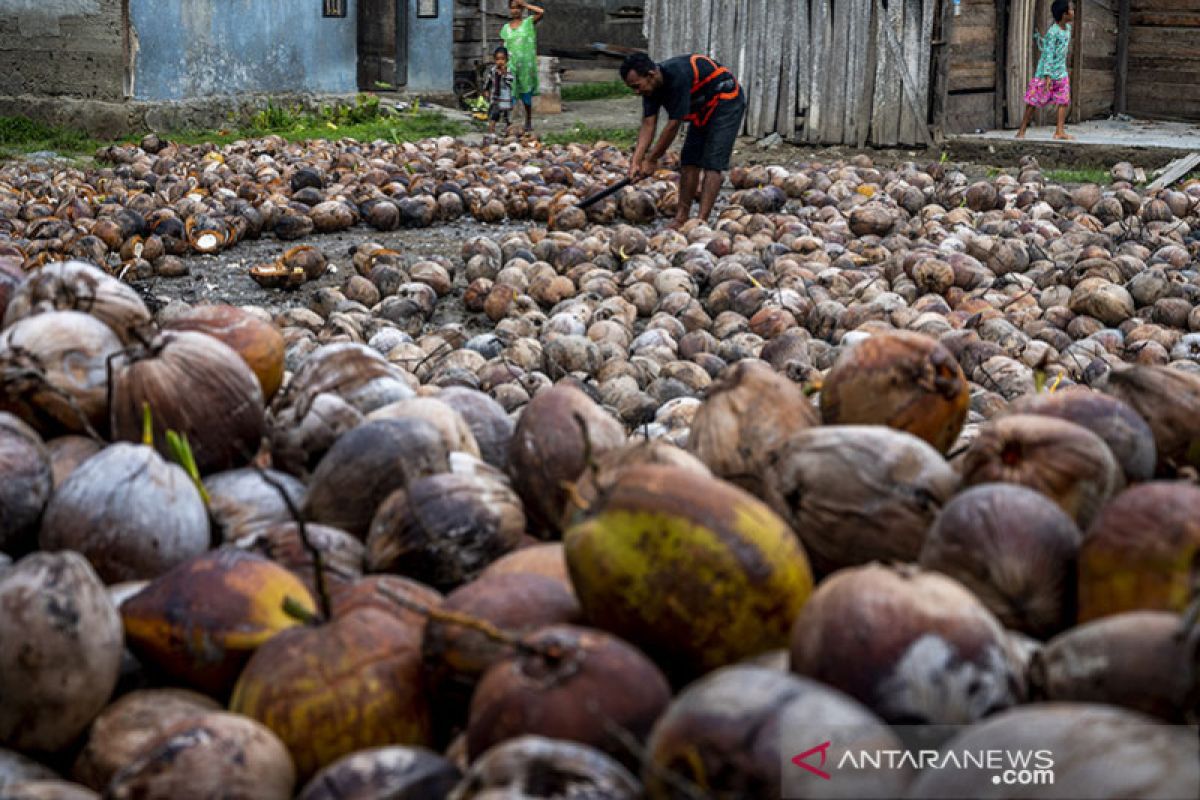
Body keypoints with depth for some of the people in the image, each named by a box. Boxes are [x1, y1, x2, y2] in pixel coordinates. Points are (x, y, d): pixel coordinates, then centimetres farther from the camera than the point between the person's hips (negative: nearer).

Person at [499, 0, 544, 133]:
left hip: (526, 63, -2)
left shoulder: (529, 22, 1)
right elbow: (505, 47, 11)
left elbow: (542, 12, -16)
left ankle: (529, 122, 22)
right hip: (511, 63, 2)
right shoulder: (506, 28, 10)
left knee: (526, 93, 8)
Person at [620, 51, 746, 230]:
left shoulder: (677, 76, -34)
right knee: (689, 160, 5)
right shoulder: (651, 87, -8)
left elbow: (673, 125, -29)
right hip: (704, 108, 9)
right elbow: (648, 125, -8)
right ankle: (682, 217, 9)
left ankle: (702, 221, -20)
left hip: (727, 102, -9)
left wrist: (652, 160, -21)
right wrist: (636, 162, -18)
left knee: (712, 163, -15)